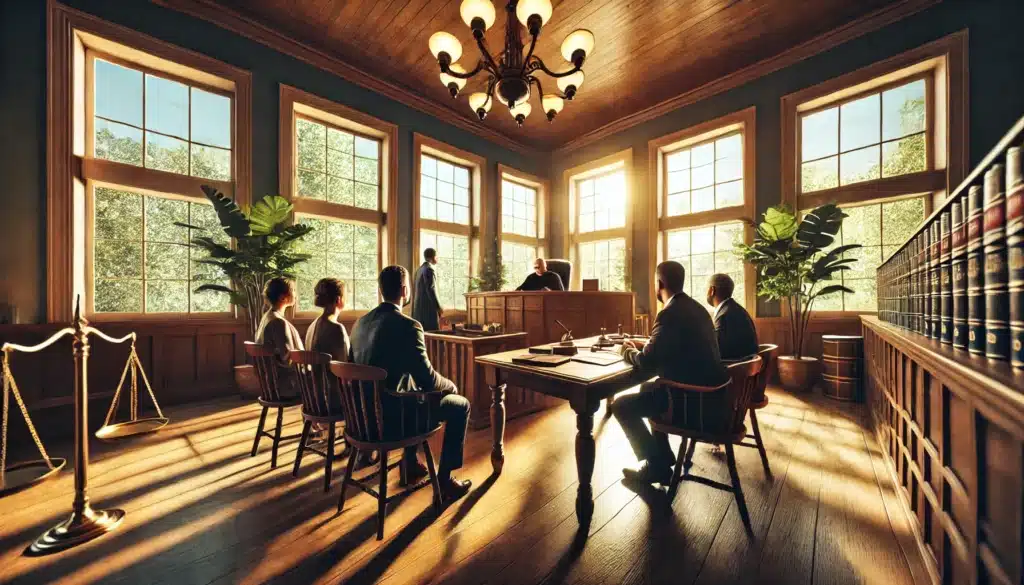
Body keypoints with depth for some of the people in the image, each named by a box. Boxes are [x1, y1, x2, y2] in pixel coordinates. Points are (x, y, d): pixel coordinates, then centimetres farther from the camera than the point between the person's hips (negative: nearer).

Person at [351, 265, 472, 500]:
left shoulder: (361, 321, 4)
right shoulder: (408, 326, -22)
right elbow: (428, 380, -20)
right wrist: (451, 385, 2)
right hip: (390, 413, -8)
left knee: (418, 394, 33)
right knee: (461, 405, 8)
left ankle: (410, 463, 37)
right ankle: (444, 480, 15)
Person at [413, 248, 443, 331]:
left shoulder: (420, 269, 15)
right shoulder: (429, 269, -13)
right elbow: (431, 290, -19)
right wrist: (438, 307, -15)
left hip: (419, 307, 10)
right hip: (428, 307, -9)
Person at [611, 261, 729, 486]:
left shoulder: (670, 313, -22)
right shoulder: (696, 307, 8)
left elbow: (646, 364, -23)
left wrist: (628, 351, -2)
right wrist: (645, 346, 16)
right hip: (706, 388, 10)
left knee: (621, 405, -1)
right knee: (647, 388, 28)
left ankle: (656, 466, 12)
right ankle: (662, 456, 32)